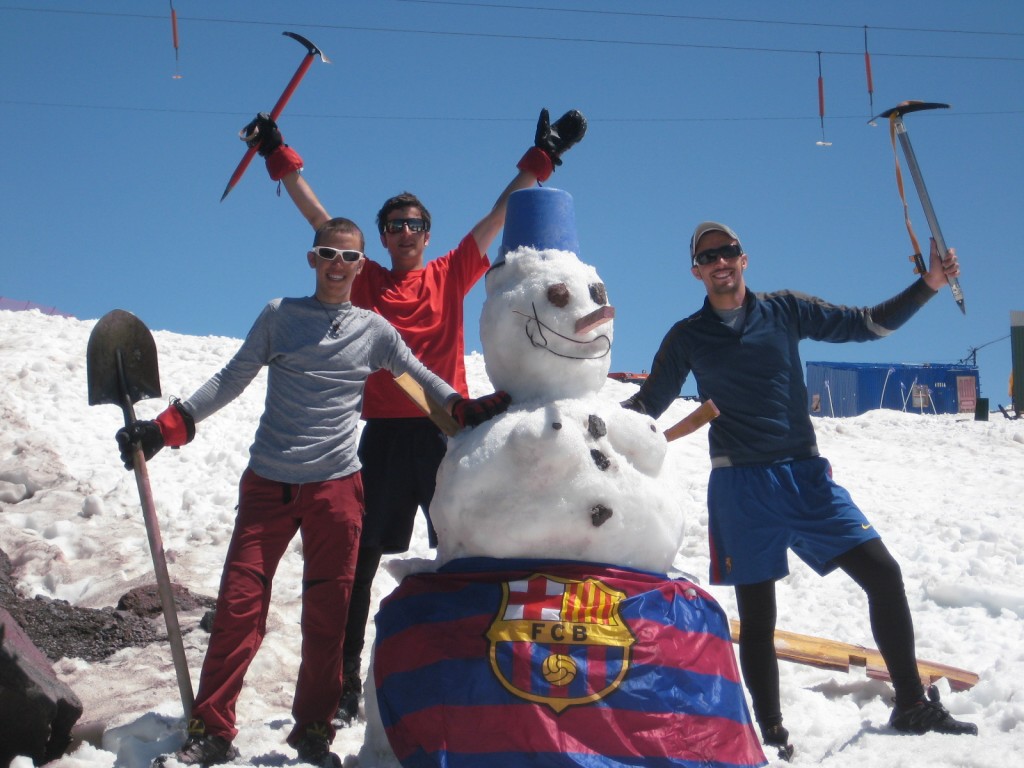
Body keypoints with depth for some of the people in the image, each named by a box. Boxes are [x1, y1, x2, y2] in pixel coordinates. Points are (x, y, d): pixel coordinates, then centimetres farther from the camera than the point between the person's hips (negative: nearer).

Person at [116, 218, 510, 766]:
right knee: (238, 606, -4)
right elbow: (230, 381, 7)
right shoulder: (279, 316, 7)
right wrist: (164, 428, -1)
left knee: (327, 616, 3)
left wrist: (468, 410, -6)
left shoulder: (375, 330, 8)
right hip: (268, 482, 0)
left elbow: (424, 380, 12)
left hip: (336, 486, 0)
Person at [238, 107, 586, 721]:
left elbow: (500, 214, 7)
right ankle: (345, 679, 14)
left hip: (444, 429, -1)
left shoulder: (450, 276, 9)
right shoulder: (366, 279, 10)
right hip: (384, 433, 1)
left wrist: (542, 157, 5)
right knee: (360, 556, 5)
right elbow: (317, 215, 10)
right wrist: (279, 156, 8)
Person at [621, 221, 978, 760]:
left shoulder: (785, 310, 7)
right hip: (741, 486, -2)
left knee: (883, 573, -5)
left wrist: (927, 286, 0)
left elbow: (866, 324, 10)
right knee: (756, 615, -1)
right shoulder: (687, 337, 5)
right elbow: (649, 403, 13)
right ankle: (771, 734, 13)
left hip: (805, 474, 2)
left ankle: (912, 706, 9)